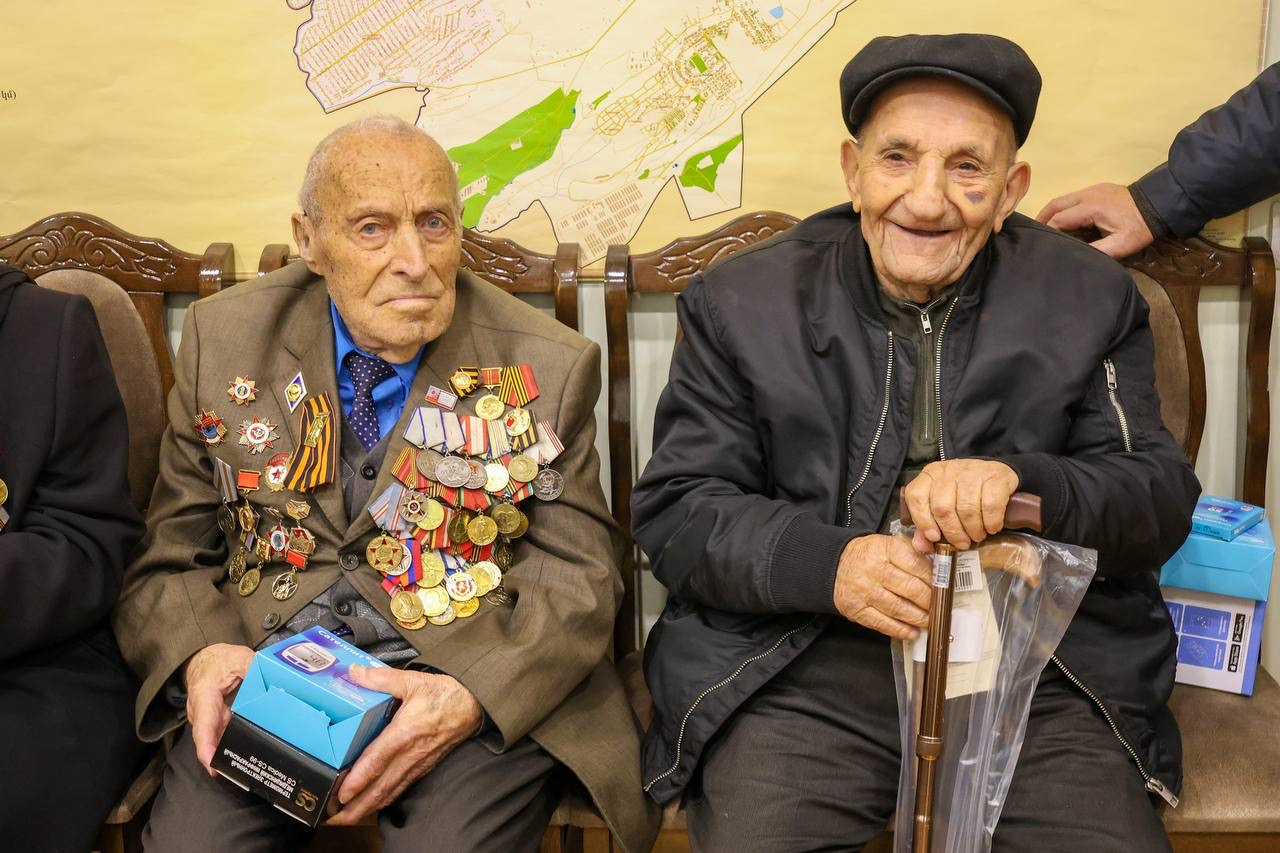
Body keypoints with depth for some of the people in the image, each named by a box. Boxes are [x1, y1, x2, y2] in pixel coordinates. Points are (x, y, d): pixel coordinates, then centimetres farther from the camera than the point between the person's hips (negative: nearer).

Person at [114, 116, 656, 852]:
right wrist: (200, 654, -13)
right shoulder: (225, 342, 5)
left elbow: (578, 578, -2)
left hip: (485, 689, -1)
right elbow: (172, 554, 9)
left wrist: (472, 697, -19)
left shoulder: (548, 368, -1)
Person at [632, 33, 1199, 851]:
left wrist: (1020, 481, -20)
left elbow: (1163, 500, 2)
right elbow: (674, 510, 0)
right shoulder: (742, 301, 3)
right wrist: (828, 564, -19)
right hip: (801, 668, -1)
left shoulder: (1090, 299, 5)